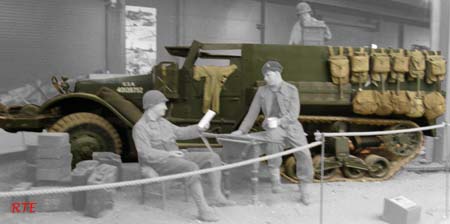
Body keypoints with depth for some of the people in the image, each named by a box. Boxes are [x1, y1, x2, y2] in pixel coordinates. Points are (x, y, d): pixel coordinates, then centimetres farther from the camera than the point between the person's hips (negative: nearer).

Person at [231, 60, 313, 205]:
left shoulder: (291, 90, 4)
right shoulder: (262, 91, 12)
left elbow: (294, 113, -4)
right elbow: (252, 113, 14)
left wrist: (280, 121, -20)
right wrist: (242, 130, 10)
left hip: (292, 125, 0)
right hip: (273, 127, 0)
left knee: (304, 154, -16)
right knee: (273, 140, -37)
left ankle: (303, 189, 2)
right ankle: (275, 177, -23)